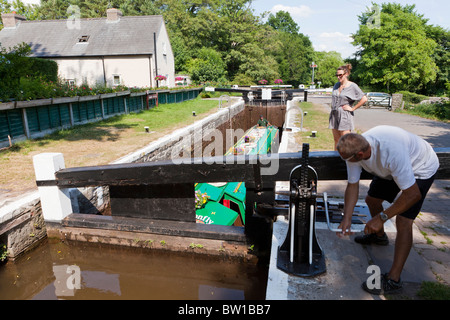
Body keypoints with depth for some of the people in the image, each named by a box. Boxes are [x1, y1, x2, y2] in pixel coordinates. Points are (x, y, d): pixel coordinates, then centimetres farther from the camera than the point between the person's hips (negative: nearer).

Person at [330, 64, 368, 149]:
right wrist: (332, 106, 12)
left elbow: (364, 99, -9)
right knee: (336, 139, 9)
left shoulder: (352, 86, -5)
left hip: (344, 115, -6)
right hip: (334, 114, 6)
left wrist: (352, 108, -9)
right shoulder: (336, 85, 12)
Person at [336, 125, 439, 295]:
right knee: (372, 199, 14)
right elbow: (352, 185, -13)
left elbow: (413, 194, -37)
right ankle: (379, 236, 45)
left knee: (403, 221, -16)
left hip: (421, 168, -7)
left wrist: (381, 217, -35)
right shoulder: (355, 149, -24)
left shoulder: (392, 152, -45)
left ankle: (393, 279, -6)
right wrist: (346, 219, -17)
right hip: (390, 168, 7)